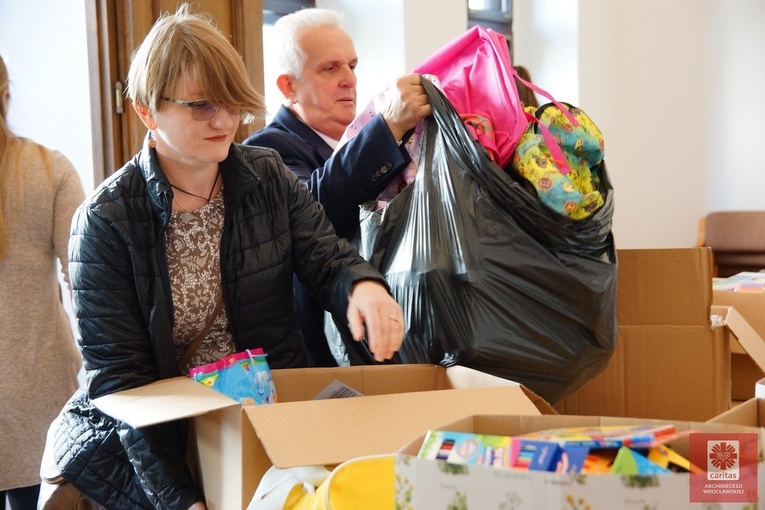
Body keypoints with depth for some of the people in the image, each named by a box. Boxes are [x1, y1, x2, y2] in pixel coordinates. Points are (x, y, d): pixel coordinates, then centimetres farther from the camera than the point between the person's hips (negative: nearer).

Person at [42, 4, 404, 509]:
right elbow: (117, 373, -13)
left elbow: (328, 257, -1)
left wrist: (363, 286, -28)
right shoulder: (105, 221, -10)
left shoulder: (269, 176, 2)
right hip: (158, 428, -1)